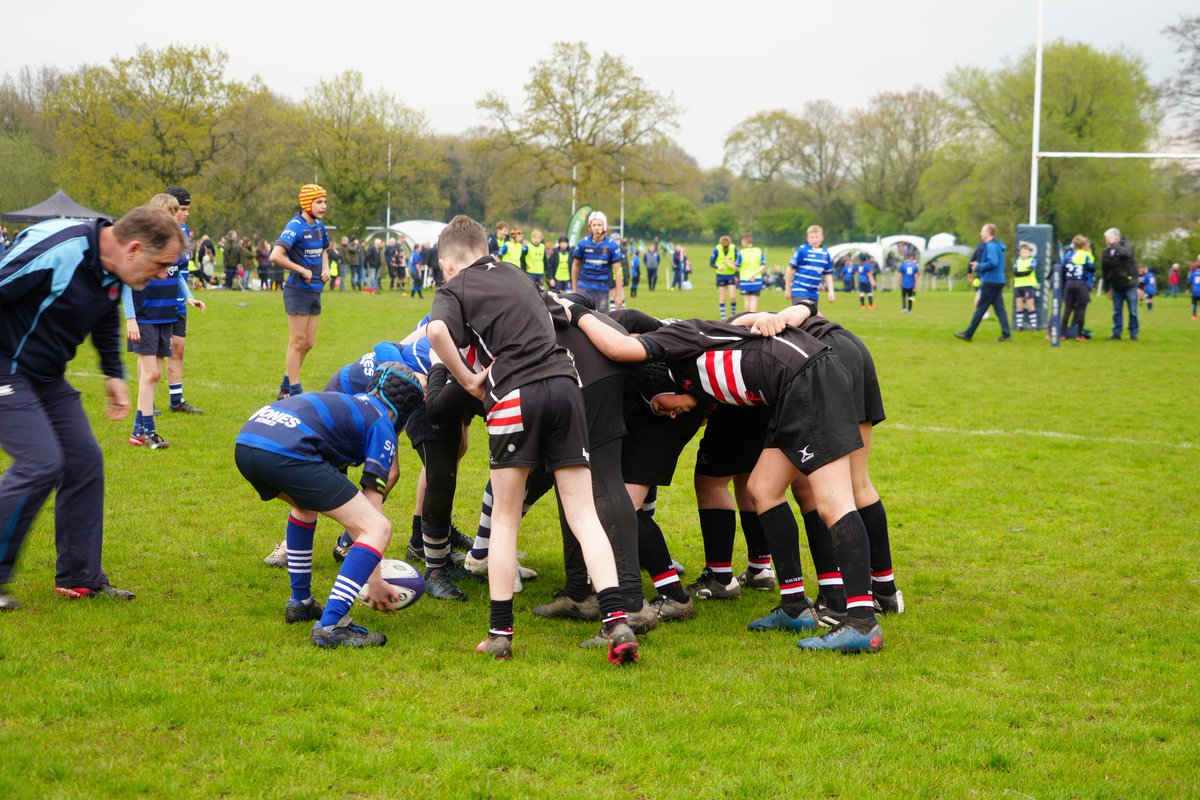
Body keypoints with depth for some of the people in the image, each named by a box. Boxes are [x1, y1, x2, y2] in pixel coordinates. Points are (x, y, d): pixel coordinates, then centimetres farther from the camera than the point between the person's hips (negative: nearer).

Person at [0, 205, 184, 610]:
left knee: (85, 461, 6)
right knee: (40, 464, -17)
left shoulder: (112, 272, 1)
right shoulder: (57, 250, -28)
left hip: (46, 376, 9)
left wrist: (114, 374, 24)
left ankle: (79, 577, 16)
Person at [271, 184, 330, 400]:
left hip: (315, 290, 8)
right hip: (298, 290, -8)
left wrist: (325, 268, 11)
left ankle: (285, 389, 23)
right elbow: (275, 256, -27)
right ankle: (294, 392, 4)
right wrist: (302, 270, -19)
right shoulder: (295, 226, -15)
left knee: (308, 343, 12)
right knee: (297, 342, -3)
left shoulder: (319, 226, 10)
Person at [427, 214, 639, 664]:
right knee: (583, 514, 4)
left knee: (505, 519, 10)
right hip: (563, 382, 4)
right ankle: (616, 622, -9)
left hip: (515, 394, -4)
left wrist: (470, 382, -2)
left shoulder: (454, 290, 7)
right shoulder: (515, 276, 24)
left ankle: (500, 633, 10)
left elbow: (437, 331, -14)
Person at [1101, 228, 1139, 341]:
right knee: (1117, 311, 7)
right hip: (1116, 287, 4)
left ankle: (1133, 333, 9)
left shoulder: (1127, 246, -8)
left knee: (1133, 312, 1)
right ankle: (1116, 333, 14)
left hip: (1129, 286, -4)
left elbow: (1126, 253, -35)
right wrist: (1107, 289, 9)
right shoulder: (1106, 252, 3)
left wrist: (1114, 244, -27)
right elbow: (1104, 272, 9)